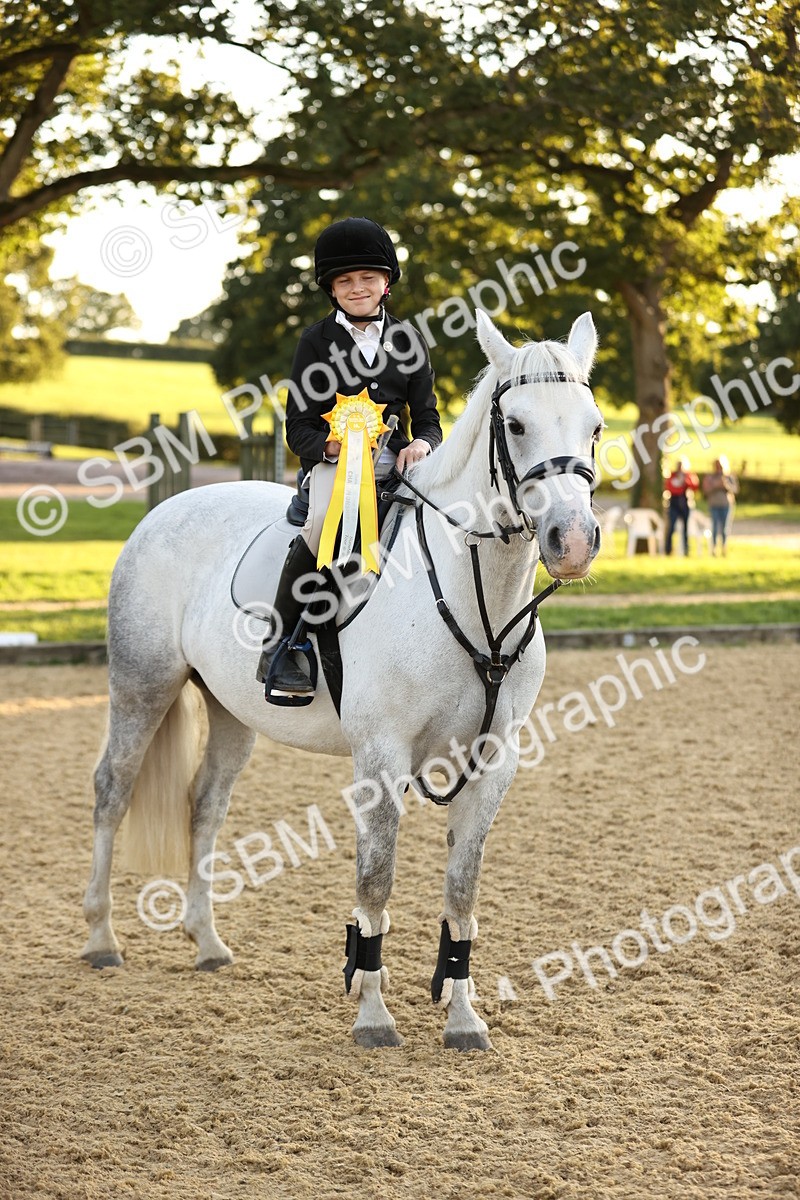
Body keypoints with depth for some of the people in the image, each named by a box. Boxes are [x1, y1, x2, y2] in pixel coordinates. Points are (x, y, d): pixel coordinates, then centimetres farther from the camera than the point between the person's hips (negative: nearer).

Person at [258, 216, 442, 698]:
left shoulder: (407, 339, 15)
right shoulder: (317, 341, 9)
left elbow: (428, 417, 14)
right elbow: (298, 425, 5)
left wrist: (422, 443, -10)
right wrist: (326, 444, -18)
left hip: (395, 462, 3)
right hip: (332, 461, -3)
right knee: (328, 521, -36)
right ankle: (280, 645, -27)